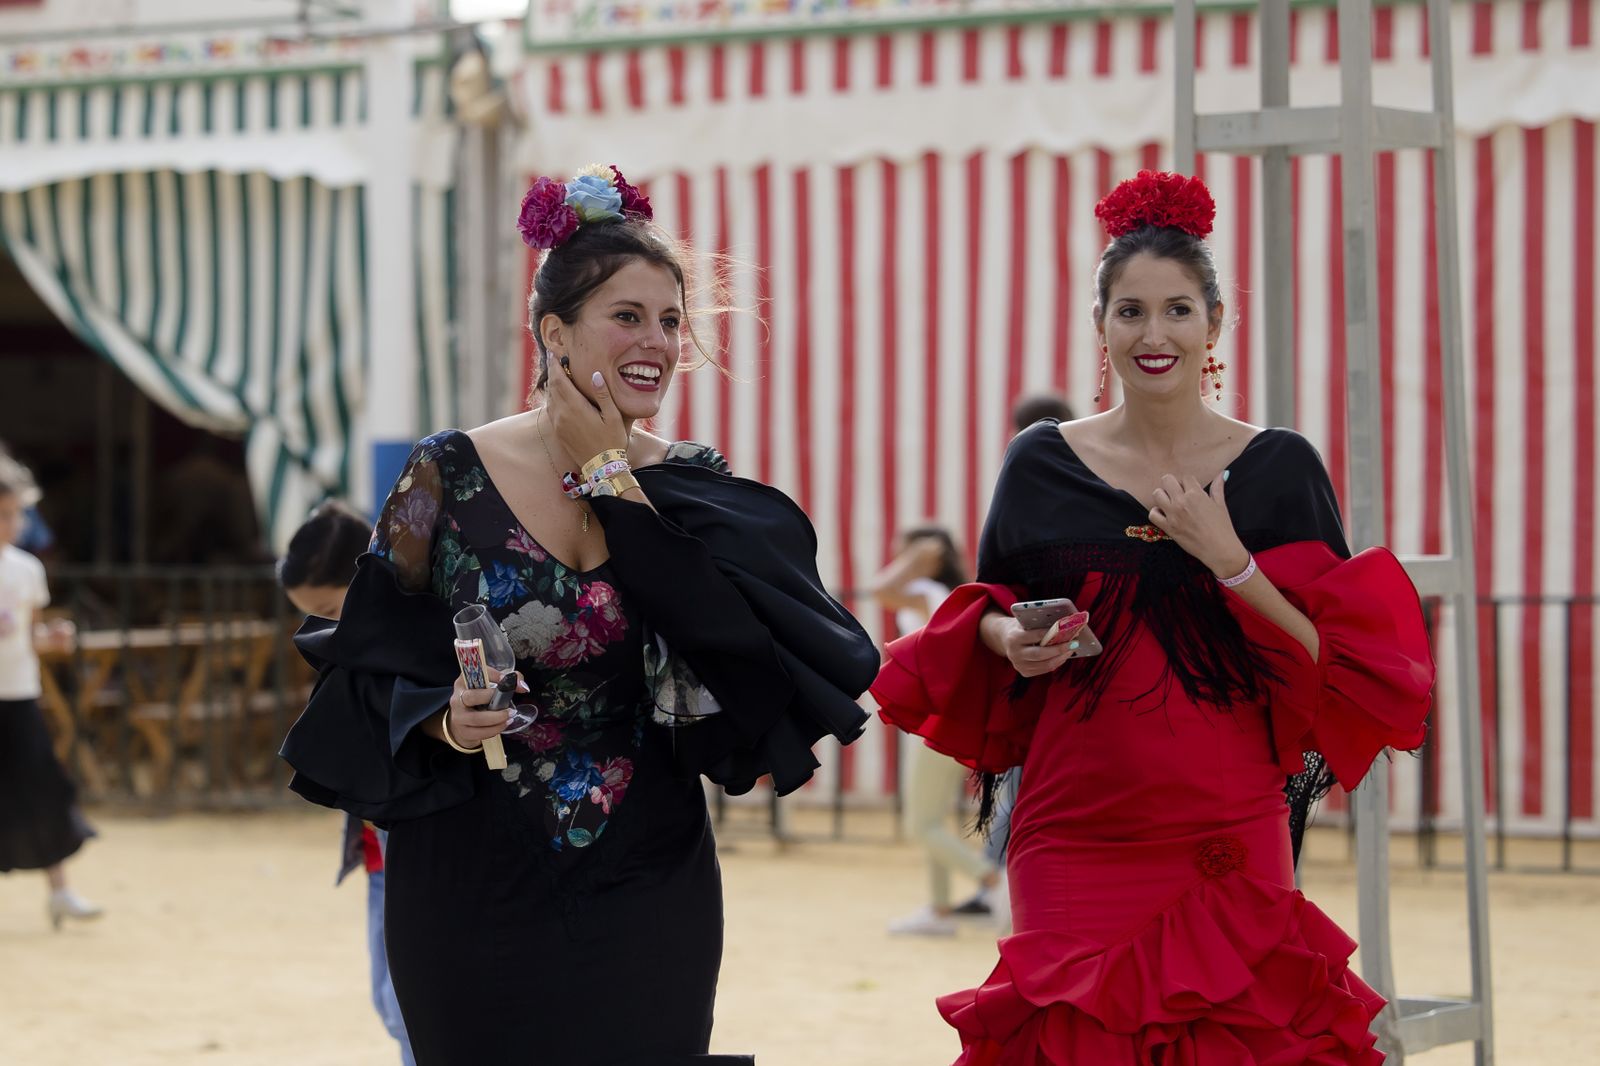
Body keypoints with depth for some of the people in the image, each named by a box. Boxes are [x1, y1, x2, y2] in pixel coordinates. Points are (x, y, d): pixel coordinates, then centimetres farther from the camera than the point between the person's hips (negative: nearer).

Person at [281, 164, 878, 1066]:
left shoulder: (693, 487, 3)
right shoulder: (450, 477, -3)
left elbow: (732, 651, -15)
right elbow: (372, 671, -1)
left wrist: (614, 482, -11)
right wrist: (443, 719, -22)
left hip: (644, 889, 2)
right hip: (475, 891, -1)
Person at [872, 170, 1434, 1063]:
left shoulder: (1279, 469, 2)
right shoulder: (1043, 467, 6)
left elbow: (1339, 665, -1)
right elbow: (988, 618, 16)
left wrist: (1230, 562, -13)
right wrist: (1011, 638, -6)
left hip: (1229, 843, -1)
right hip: (1074, 835, 1)